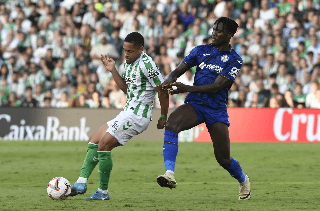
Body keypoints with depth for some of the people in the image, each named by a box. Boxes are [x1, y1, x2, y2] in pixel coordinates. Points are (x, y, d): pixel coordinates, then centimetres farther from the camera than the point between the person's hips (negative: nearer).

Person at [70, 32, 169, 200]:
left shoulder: (146, 65, -17)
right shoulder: (129, 63, 13)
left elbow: (163, 91, -14)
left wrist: (163, 117, -7)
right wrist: (113, 70, 12)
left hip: (137, 115, -10)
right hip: (128, 113, 10)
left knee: (103, 145, -13)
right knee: (94, 141, 7)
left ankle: (103, 192, -6)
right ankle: (81, 184, -1)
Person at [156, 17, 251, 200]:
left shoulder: (234, 60, -4)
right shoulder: (201, 51, 9)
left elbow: (217, 86, -15)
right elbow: (179, 71, 9)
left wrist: (186, 88, -25)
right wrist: (169, 81, -17)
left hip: (216, 109, -2)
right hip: (194, 104, 2)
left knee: (223, 159, 0)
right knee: (171, 124, -32)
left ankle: (244, 181, 35)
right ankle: (170, 175, -42)